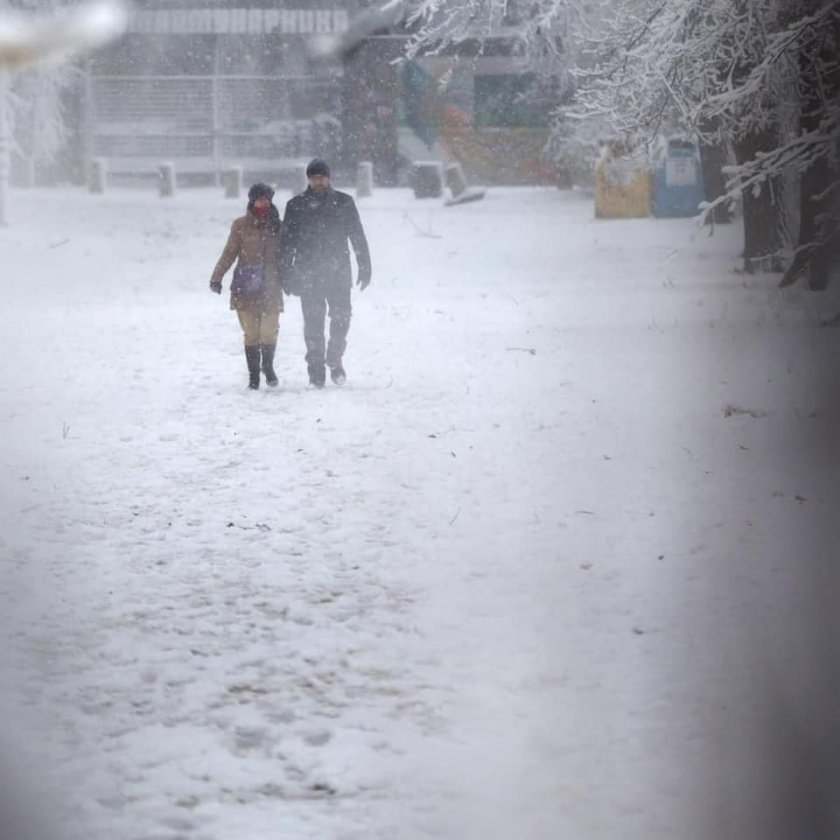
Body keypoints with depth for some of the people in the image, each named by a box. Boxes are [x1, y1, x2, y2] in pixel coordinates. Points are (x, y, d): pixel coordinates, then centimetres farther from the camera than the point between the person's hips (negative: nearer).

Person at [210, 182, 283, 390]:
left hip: (270, 287, 1)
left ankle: (268, 366, 19)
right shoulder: (241, 225, 2)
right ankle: (253, 374, 10)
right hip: (245, 287, -1)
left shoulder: (277, 226, 8)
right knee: (251, 333, -2)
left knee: (269, 331, -6)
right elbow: (229, 252, 2)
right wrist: (216, 277, -5)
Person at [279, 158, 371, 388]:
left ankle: (335, 360, 15)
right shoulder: (296, 206, 5)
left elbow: (358, 237, 8)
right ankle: (316, 369, 6)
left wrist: (365, 267, 3)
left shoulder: (343, 203, 5)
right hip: (307, 274, 0)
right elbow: (286, 242, 7)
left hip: (338, 273, 0)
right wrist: (285, 275, 3)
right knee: (313, 323, 0)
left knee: (341, 317, -5)